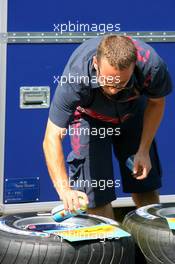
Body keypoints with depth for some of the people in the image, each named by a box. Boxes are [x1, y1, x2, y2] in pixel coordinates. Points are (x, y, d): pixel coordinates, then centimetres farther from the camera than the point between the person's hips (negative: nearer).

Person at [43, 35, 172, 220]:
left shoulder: (151, 65, -37)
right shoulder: (75, 77, -43)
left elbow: (156, 103, -12)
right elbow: (52, 137, -41)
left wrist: (144, 150, -12)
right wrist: (65, 190, -51)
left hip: (133, 111, 2)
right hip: (89, 116, -2)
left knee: (145, 185, 8)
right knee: (96, 193, -11)